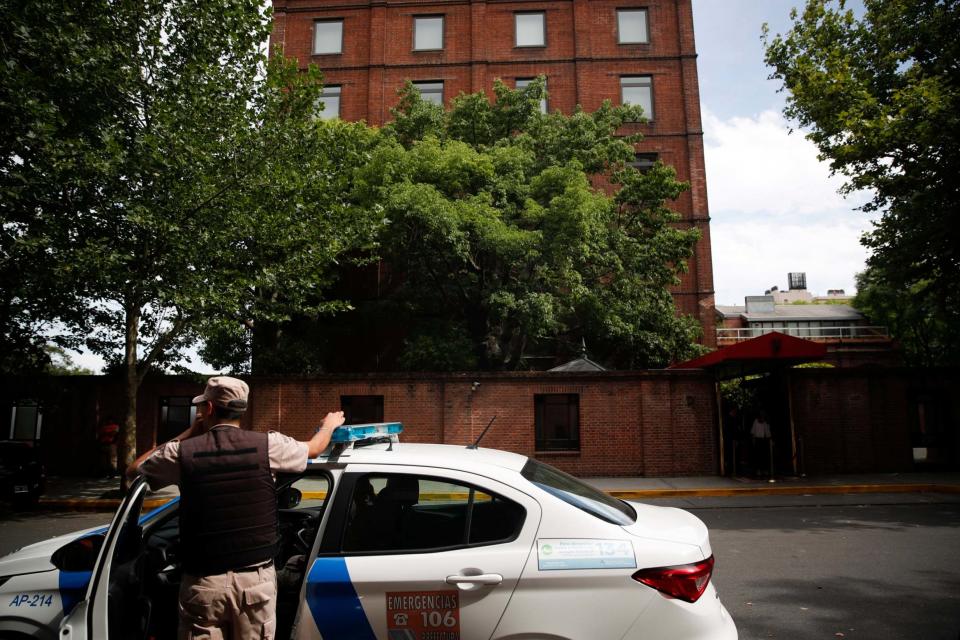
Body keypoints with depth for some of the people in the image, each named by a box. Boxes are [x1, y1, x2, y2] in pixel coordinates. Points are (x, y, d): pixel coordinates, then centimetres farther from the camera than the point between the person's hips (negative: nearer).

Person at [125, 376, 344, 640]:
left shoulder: (183, 452, -6)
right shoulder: (267, 445, -5)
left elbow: (133, 470, 14)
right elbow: (314, 448, 14)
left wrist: (186, 435, 14)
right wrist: (330, 423, 36)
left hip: (203, 583, 0)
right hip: (256, 579, 1)